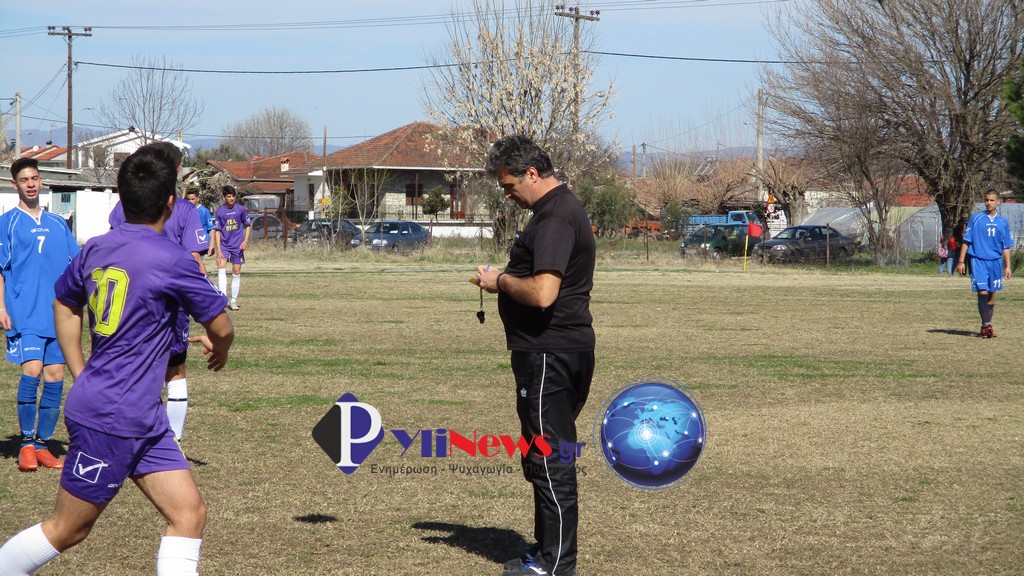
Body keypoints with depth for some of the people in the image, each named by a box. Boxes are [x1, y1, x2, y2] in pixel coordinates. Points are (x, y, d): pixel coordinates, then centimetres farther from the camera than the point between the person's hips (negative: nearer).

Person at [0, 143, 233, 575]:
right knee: (66, 530, 3)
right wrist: (219, 350, 19)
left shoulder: (95, 249, 7)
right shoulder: (171, 259, -15)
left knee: (189, 514, 3)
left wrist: (81, 376, 27)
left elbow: (64, 303, 24)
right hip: (113, 419, -8)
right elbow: (220, 327, -5)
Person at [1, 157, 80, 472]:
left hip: (57, 313, 5)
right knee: (32, 371, -17)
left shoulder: (58, 224, 14)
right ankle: (27, 443, -5)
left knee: (55, 379, 3)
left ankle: (42, 445, 13)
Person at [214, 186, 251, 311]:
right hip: (224, 245, -1)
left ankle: (234, 301, 15)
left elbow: (248, 226, 9)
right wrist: (219, 250, -9)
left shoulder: (241, 209, -1)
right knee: (221, 267, -20)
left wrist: (246, 241, -5)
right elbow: (218, 231, -2)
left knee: (236, 272, 4)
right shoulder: (220, 211, -3)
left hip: (238, 245, 1)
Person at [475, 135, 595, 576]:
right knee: (546, 457, 18)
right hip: (563, 347, 11)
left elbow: (542, 293, -29)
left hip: (549, 354, -11)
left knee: (549, 458, -5)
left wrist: (500, 281, -12)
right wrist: (507, 280, 13)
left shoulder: (555, 218, -19)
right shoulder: (563, 208, 16)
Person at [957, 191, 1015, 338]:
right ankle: (986, 325, -14)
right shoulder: (976, 218, 2)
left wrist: (1007, 266, 9)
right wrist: (961, 261, -3)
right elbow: (966, 241, 2)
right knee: (982, 292, -14)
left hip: (995, 261, 3)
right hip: (978, 260, -3)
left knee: (991, 295, 6)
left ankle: (986, 327, 15)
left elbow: (1006, 247, 14)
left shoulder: (1002, 222, 10)